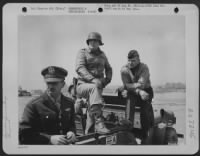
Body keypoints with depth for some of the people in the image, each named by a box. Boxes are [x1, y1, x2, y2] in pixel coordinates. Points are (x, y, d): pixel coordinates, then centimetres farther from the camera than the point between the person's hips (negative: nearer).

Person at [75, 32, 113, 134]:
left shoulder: (102, 54, 18)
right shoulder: (83, 52, 2)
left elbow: (108, 69, 28)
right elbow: (79, 68, -14)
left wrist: (107, 80, 5)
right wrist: (93, 79, -29)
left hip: (97, 86, 5)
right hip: (83, 85, -4)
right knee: (94, 88, -36)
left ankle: (88, 133, -12)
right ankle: (99, 122, -46)